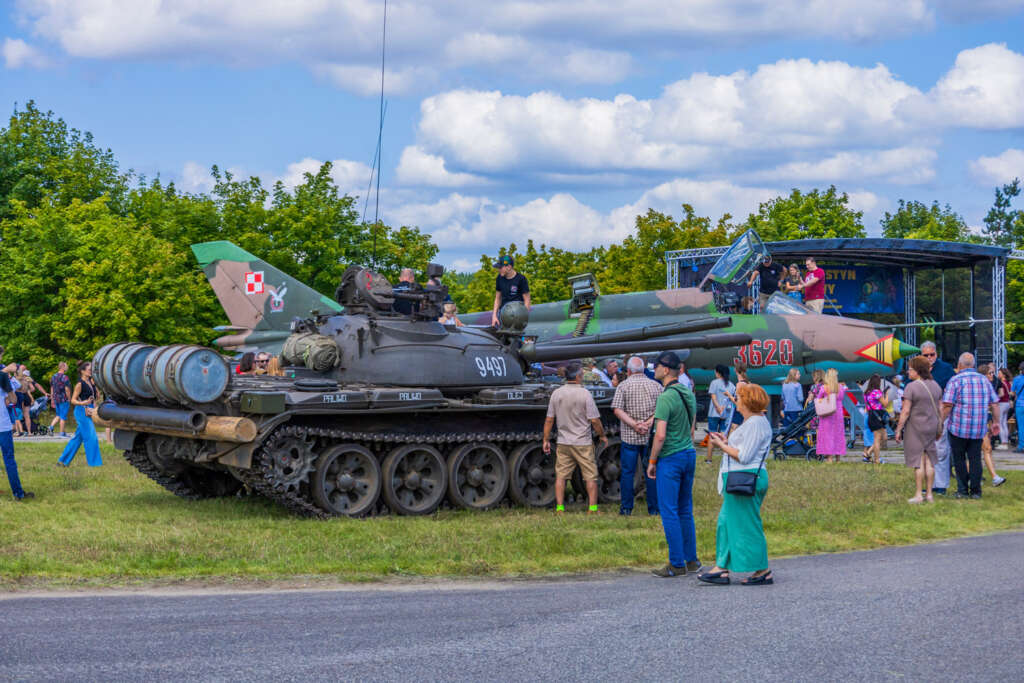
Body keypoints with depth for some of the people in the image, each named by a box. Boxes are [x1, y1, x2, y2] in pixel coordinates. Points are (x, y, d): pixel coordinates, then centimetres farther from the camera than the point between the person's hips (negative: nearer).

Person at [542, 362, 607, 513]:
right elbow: (594, 420, -12)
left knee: (560, 476, 9)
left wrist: (546, 440, 11)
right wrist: (602, 436, 4)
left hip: (563, 443, 4)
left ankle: (559, 508, 6)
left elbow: (549, 419, 3)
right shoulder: (584, 394, -12)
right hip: (583, 443, -4)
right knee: (591, 476, 6)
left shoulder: (556, 393, 0)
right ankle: (592, 508, 7)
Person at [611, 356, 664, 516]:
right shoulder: (656, 385, 4)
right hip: (651, 436, 2)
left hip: (629, 437, -2)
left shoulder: (623, 385, -2)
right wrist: (650, 422, -11)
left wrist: (635, 425, -14)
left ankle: (626, 508, 9)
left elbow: (617, 410, -11)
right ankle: (653, 508, 11)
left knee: (627, 472, 6)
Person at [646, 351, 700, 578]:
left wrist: (652, 461, -11)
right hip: (689, 455, 8)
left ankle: (677, 564, 0)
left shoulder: (665, 398, -18)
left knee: (669, 512, -2)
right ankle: (691, 559, 19)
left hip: (670, 458, -8)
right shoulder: (689, 394, 9)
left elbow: (660, 435, -21)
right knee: (685, 510, 15)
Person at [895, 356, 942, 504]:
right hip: (932, 427, 6)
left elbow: (905, 411, -15)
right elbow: (940, 409, 11)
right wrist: (939, 428, 19)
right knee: (930, 461, 10)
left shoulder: (911, 387, -14)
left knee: (918, 461, -3)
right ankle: (929, 494, 12)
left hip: (915, 427, -6)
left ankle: (918, 495, -1)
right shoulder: (935, 385, 7)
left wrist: (898, 429, -9)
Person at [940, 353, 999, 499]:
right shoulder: (984, 380, 7)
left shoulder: (955, 381, -7)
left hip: (958, 428, -4)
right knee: (975, 459, 8)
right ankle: (976, 491, 6)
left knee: (959, 459, 6)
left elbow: (947, 405, -14)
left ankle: (962, 490, 5)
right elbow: (994, 403, 10)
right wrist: (996, 422, 20)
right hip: (979, 429, 4)